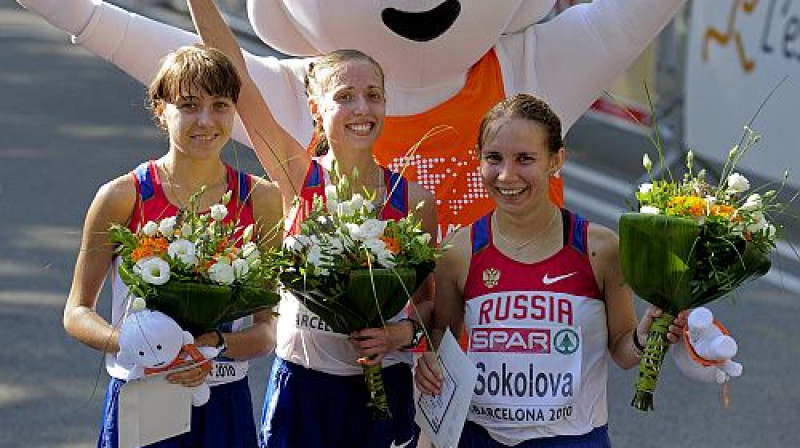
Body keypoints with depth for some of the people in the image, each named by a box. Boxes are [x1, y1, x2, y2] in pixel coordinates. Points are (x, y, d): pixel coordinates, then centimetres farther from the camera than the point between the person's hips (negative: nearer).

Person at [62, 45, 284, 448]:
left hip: (224, 403, 2)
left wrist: (216, 346, -21)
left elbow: (267, 330, -1)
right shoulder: (122, 198, -7)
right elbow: (77, 313, -2)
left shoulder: (261, 200, -2)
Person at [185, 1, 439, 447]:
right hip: (300, 387, -1)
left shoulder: (414, 201, -3)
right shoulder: (297, 178, -5)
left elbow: (427, 301, 8)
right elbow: (237, 79, -10)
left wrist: (403, 332, -12)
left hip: (381, 390, 1)